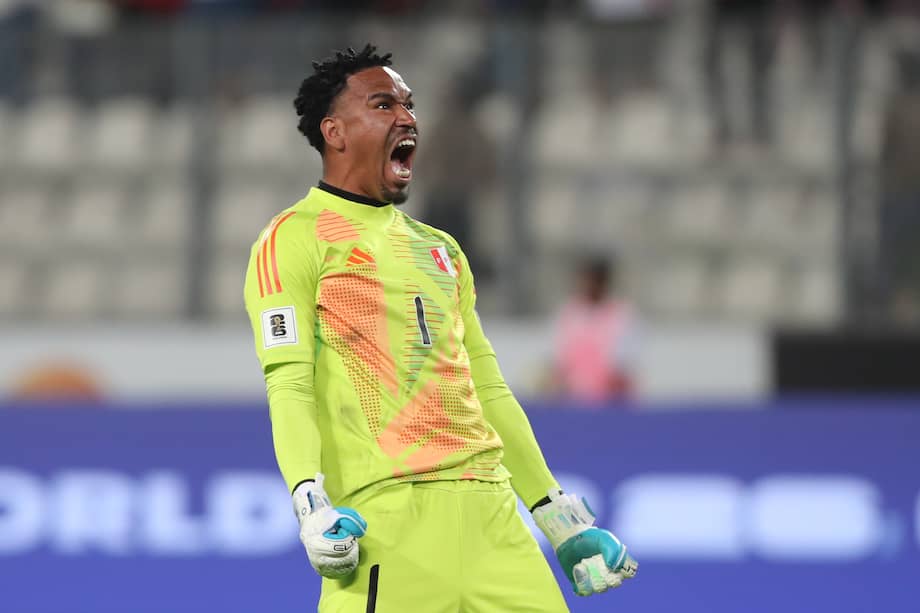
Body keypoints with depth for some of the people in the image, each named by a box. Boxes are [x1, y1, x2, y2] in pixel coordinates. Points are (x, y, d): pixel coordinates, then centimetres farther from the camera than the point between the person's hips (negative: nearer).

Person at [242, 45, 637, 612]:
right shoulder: (294, 240, 2)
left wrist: (561, 517, 21)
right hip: (384, 516, -6)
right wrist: (310, 501, -23)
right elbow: (289, 384, -8)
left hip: (489, 510, 6)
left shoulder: (439, 249, 25)